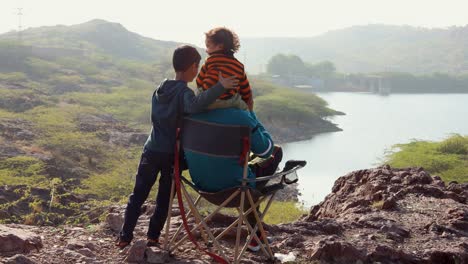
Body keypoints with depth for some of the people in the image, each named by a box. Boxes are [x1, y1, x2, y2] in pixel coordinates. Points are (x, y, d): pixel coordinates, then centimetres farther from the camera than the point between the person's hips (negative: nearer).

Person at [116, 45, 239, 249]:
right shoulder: (183, 92, -15)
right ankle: (153, 237, 13)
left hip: (152, 151, 5)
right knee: (164, 199, 10)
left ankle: (125, 237, 10)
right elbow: (195, 105, -38)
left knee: (138, 195, 10)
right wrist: (220, 87, -38)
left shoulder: (160, 89, 8)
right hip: (172, 154, -5)